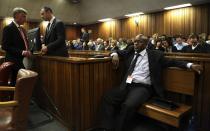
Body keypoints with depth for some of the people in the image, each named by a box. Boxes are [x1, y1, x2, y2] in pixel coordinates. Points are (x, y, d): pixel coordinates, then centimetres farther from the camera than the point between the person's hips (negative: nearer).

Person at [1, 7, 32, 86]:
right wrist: (21, 52, -23)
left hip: (24, 60, 8)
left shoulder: (22, 29, 18)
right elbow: (5, 46, -15)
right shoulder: (8, 28, -8)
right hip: (15, 61, -8)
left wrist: (27, 52, 2)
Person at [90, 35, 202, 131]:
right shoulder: (130, 53, 17)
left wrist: (190, 65, 0)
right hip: (127, 86, 5)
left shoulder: (155, 55, 8)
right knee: (107, 97, -21)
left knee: (128, 105, -33)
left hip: (143, 87, -4)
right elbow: (118, 52, 31)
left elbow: (172, 62, 13)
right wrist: (115, 54, 7)